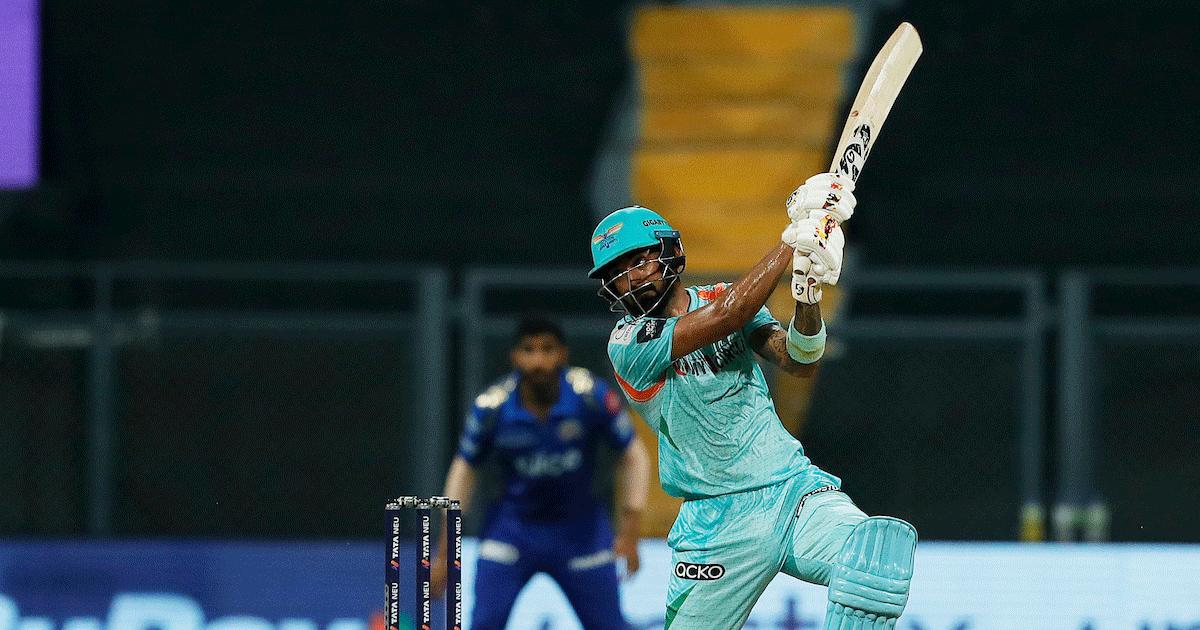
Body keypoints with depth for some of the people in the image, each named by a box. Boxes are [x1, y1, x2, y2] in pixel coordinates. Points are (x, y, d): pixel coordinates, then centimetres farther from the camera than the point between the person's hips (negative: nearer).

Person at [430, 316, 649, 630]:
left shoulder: (592, 396, -18)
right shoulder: (491, 407, -16)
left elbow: (632, 455, -5)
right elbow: (465, 468, -1)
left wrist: (629, 531, -9)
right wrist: (444, 554, -1)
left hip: (580, 528, 0)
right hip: (512, 526, 0)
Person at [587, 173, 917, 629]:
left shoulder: (723, 298, 10)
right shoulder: (629, 344, -5)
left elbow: (798, 363, -5)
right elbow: (724, 317, -18)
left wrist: (808, 297, -24)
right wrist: (795, 239, -18)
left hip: (796, 489, 2)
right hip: (719, 521, -2)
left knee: (883, 545, -26)